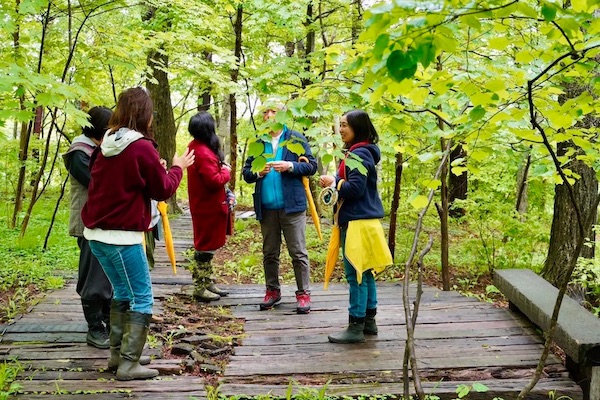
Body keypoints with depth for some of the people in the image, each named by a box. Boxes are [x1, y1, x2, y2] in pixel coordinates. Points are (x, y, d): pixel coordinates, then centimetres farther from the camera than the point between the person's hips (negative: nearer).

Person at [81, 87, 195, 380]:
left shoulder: (107, 145, 7)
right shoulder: (142, 148, -14)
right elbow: (162, 190, -3)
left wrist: (156, 169, 17)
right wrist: (177, 168, 13)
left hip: (96, 233, 8)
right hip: (122, 237, -8)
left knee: (122, 293, 21)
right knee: (141, 300, 2)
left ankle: (117, 354, 26)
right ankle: (129, 364, 1)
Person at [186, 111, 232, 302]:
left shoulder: (195, 147, 9)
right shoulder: (204, 153, -24)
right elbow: (214, 181, -26)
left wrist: (221, 167, 4)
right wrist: (226, 172, -9)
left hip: (204, 205, 10)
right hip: (208, 207, -10)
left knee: (206, 246, 18)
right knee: (205, 247, -2)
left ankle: (208, 283, 28)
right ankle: (200, 288, 6)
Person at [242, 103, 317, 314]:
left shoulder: (296, 139, 2)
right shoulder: (257, 143, 11)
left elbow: (311, 166, -1)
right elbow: (246, 172, 12)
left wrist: (290, 166, -15)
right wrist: (258, 172, -9)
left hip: (292, 205, -4)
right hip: (267, 207, 4)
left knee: (298, 253, -1)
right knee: (269, 253, 12)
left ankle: (303, 293, 6)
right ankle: (272, 291, 24)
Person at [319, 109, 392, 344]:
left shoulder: (360, 154, -15)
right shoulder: (355, 152, 17)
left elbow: (355, 188, -21)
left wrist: (334, 182, -8)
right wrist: (333, 184, 3)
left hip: (359, 222, -11)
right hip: (358, 220, 11)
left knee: (356, 274, -7)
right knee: (365, 273, 14)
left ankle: (356, 327, -2)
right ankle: (369, 321, 22)